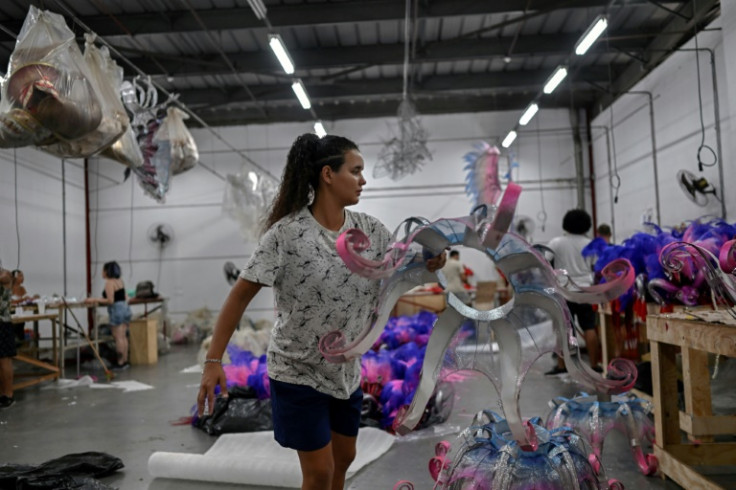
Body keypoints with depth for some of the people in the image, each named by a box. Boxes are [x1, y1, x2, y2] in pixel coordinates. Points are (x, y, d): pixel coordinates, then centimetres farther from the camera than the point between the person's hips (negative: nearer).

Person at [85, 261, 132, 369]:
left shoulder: (109, 283, -11)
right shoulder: (120, 281, 14)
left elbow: (110, 301, -17)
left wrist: (95, 300, -11)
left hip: (117, 310, -9)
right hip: (125, 308, 9)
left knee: (118, 338, -4)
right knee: (123, 337, 11)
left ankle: (120, 363, -1)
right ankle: (125, 361, 14)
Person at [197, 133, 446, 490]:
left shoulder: (371, 230, -5)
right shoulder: (286, 234, -21)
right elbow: (241, 294, -17)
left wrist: (429, 264, -17)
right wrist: (213, 360, -20)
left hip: (346, 371, 6)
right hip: (297, 373, -6)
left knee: (344, 458, 21)